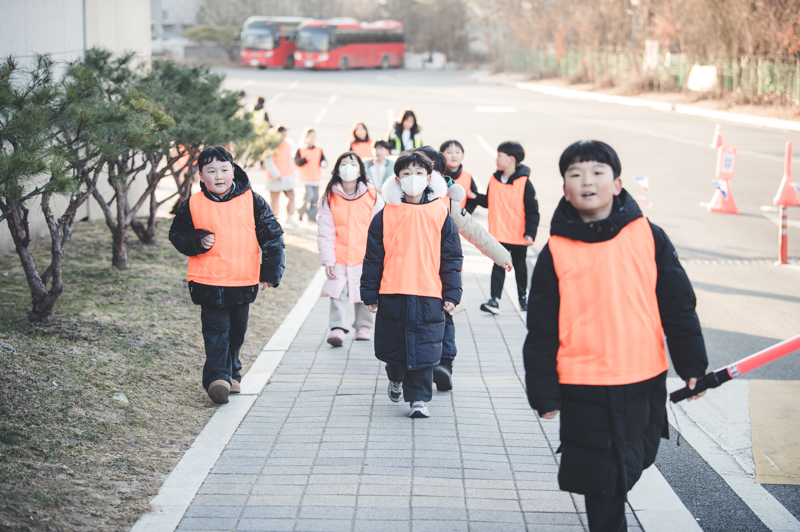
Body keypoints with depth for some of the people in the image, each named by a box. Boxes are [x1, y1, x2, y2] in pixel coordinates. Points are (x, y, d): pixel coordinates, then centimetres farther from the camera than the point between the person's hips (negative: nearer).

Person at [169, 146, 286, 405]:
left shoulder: (252, 201, -1)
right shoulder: (193, 205, -2)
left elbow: (272, 235, 3)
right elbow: (177, 234, 7)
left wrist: (271, 271, -2)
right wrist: (198, 242, -13)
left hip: (244, 282, 2)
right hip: (209, 283, -2)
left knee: (237, 330, 14)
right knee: (216, 330, -9)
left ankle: (232, 373, 31)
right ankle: (217, 377, -13)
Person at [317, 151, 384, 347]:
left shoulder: (372, 197, 0)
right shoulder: (330, 198, 1)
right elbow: (326, 231, 0)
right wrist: (328, 259, -6)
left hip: (365, 257, 0)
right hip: (339, 257, 0)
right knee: (338, 293, -10)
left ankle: (364, 327, 24)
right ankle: (338, 329, -10)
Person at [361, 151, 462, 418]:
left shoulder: (440, 214, 2)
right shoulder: (385, 215, 3)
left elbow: (452, 257, 5)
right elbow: (373, 257, 7)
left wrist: (451, 294, 1)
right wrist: (370, 293, 6)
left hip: (428, 296, -1)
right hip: (392, 294, 1)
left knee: (423, 348, -5)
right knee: (393, 345, 12)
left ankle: (419, 398, 4)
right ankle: (396, 379, 40)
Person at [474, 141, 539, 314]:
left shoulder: (524, 183, -12)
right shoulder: (494, 180, 3)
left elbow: (532, 210, -10)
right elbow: (488, 202, 13)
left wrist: (530, 233, -15)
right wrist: (475, 197, -4)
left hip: (519, 236, -3)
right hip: (499, 234, 3)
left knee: (520, 267, 13)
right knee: (498, 266, -1)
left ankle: (523, 297, 29)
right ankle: (494, 299, -5)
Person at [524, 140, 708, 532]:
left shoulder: (648, 237, -1)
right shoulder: (556, 252, -4)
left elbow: (678, 305, 5)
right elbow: (541, 329, 0)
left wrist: (692, 364, 6)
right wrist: (544, 392, -1)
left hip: (645, 379, 2)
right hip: (584, 388, -2)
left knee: (633, 462, 18)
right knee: (602, 478, 3)